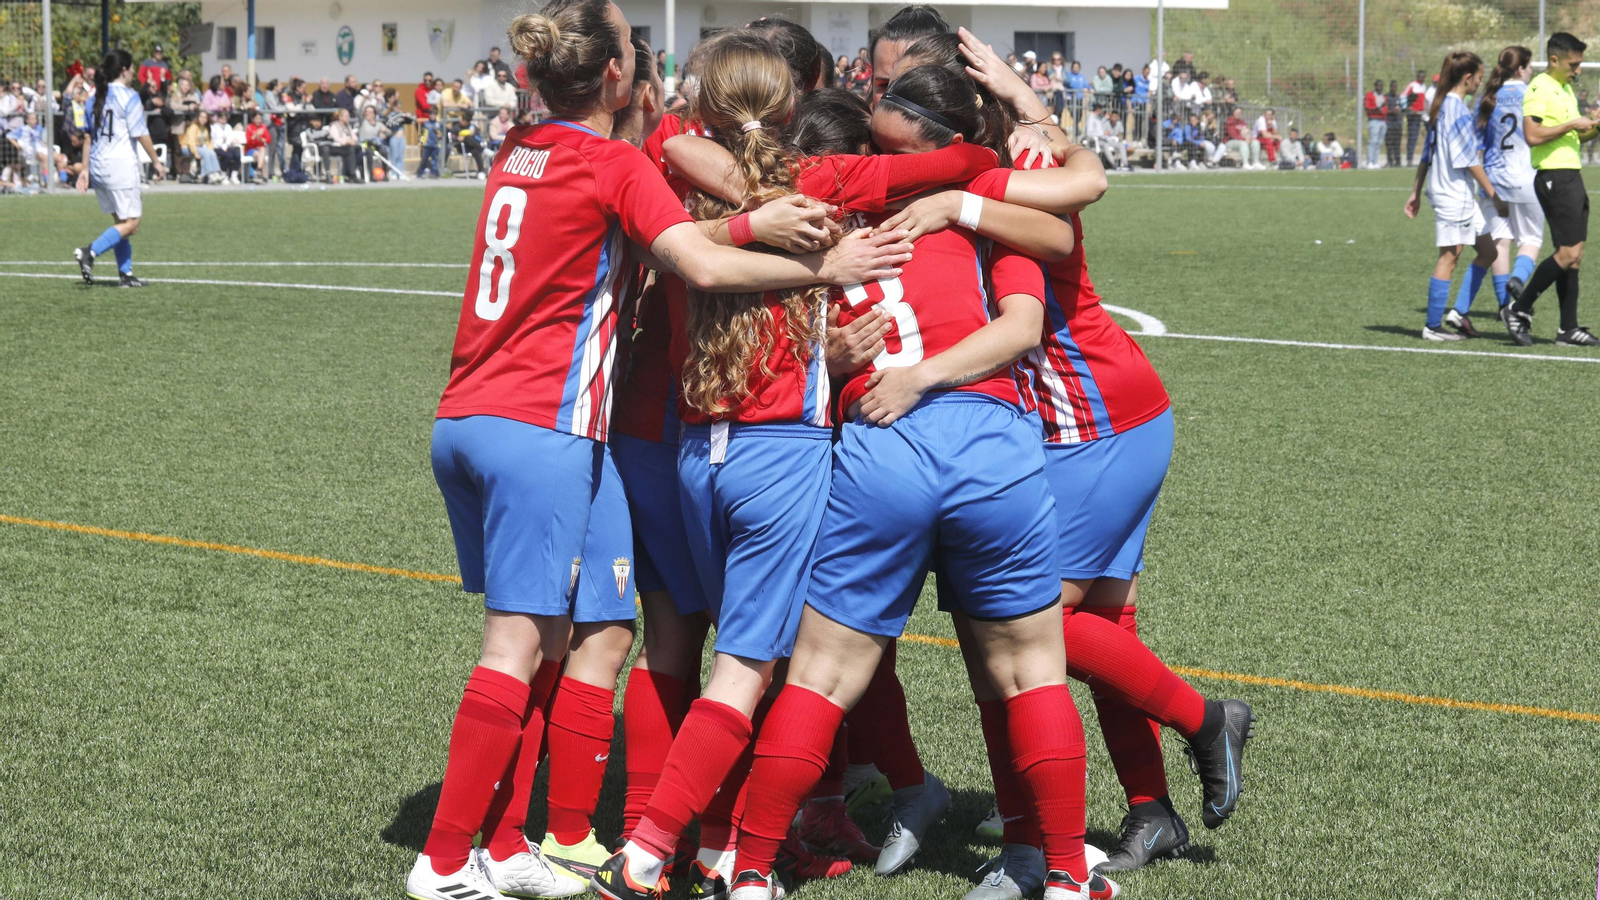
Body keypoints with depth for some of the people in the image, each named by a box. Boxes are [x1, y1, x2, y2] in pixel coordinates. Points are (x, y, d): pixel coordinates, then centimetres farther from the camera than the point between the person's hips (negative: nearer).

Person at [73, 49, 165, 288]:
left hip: (98, 166, 8)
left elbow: (88, 136, 13)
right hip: (121, 164, -8)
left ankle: (126, 274, 11)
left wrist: (86, 168, 17)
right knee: (130, 223, -4)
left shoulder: (97, 96, 11)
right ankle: (89, 252, -20)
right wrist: (156, 162, -1)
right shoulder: (128, 96, -10)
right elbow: (141, 134, -10)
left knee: (120, 221, 14)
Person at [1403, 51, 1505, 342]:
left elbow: (1427, 154, 17)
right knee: (1449, 257, -4)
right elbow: (1470, 160, -17)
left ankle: (1460, 313, 12)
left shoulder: (1441, 106, 13)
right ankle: (1433, 326, 1)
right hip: (1453, 194, -10)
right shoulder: (1458, 110, -16)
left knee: (1487, 250, 11)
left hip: (1462, 197, 10)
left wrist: (1416, 192, 22)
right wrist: (1494, 195, -12)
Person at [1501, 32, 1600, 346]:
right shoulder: (1539, 88, -11)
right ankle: (1519, 309, -3)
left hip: (1572, 175, 10)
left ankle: (1569, 329, 8)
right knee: (1568, 253, -12)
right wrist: (1571, 124, -16)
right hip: (1554, 176, -10)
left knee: (1573, 255, 7)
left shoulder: (1566, 88, 19)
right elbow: (1533, 135, -22)